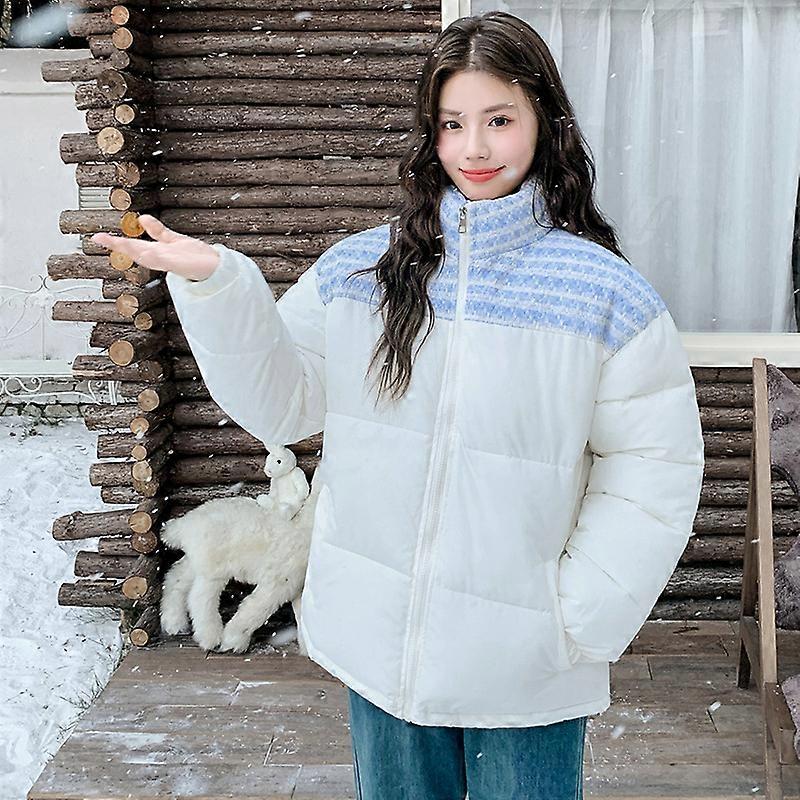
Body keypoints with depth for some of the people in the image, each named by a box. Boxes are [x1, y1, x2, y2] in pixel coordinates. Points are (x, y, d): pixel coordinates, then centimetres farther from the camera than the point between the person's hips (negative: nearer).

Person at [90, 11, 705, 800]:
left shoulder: (607, 291, -10)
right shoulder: (358, 268, 0)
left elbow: (653, 474, -9)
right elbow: (280, 401, 2)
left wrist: (578, 619, -13)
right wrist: (214, 286, -10)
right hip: (378, 644, 3)